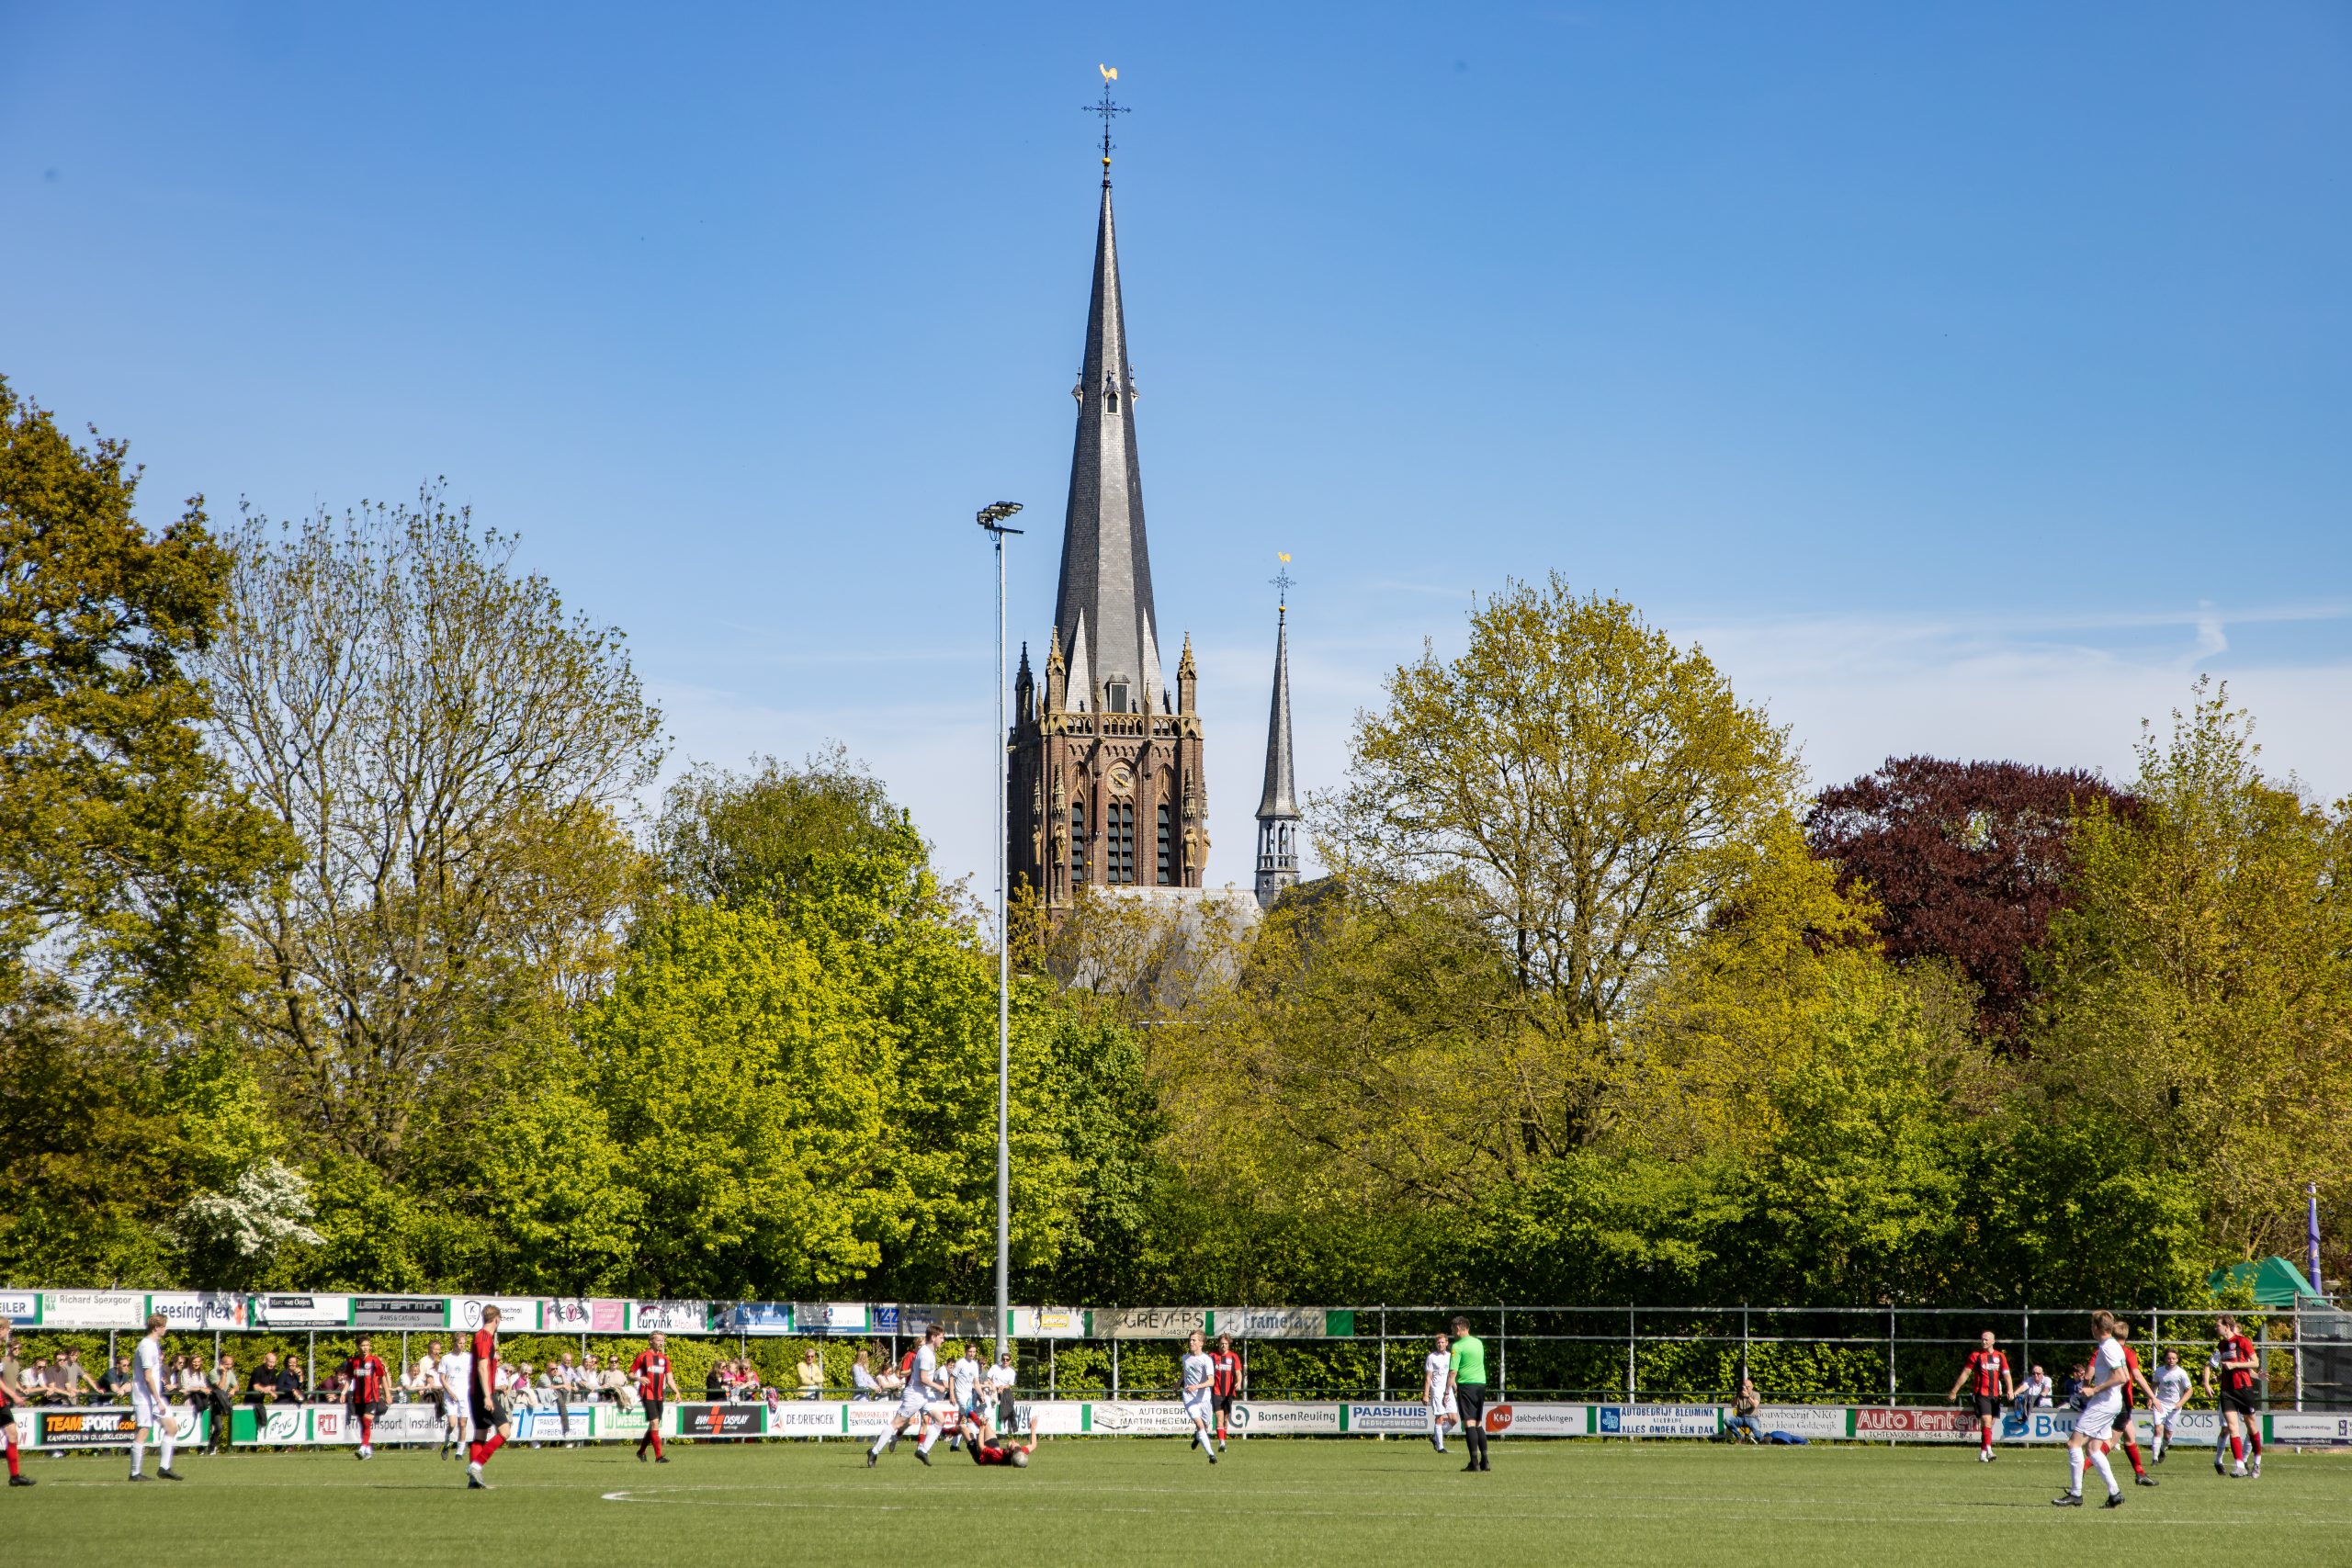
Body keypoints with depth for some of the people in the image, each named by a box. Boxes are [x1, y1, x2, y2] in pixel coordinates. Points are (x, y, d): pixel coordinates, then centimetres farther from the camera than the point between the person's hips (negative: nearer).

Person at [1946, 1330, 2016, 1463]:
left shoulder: (2000, 1357, 11)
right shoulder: (1975, 1356, 2)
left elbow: (2007, 1374, 8)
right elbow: (1965, 1374, 2)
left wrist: (2010, 1390, -9)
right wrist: (1954, 1392, 1)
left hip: (1995, 1395, 4)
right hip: (1981, 1394, -4)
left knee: (1989, 1425, 8)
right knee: (1986, 1421, -19)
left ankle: (1982, 1454, 15)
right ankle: (1988, 1450, -27)